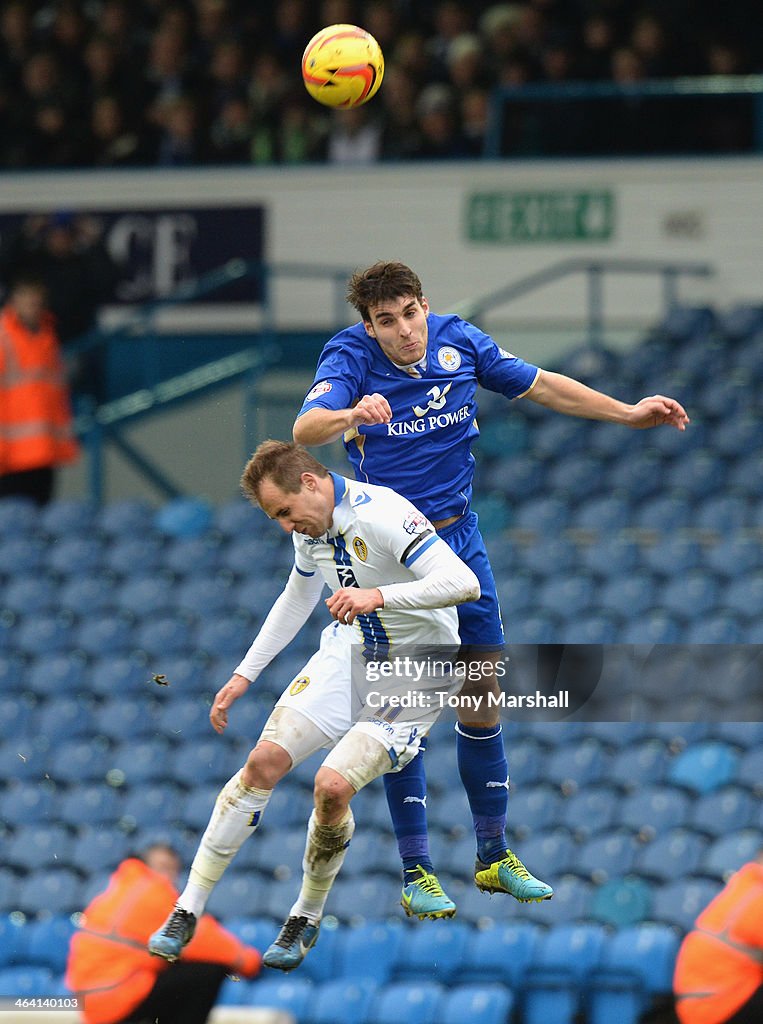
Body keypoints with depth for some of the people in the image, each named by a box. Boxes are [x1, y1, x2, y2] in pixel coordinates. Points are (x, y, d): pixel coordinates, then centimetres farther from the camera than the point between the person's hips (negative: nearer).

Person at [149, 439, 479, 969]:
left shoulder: (384, 516, -26)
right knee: (265, 761, -8)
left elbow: (465, 583, -35)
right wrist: (245, 675, 21)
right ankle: (187, 911, 0)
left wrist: (379, 595, -46)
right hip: (349, 653, 7)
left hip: (417, 673, -7)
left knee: (333, 785, -22)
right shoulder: (312, 526, 1)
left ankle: (308, 916, 4)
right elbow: (298, 598, 22)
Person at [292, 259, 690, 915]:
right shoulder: (350, 358, -19)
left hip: (459, 536, 5)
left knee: (483, 689, 8)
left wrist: (627, 414, 12)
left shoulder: (459, 341, -5)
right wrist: (351, 416, -58)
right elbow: (306, 429, -37)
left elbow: (541, 386, 10)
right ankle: (416, 872, 2)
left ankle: (494, 857, 20)